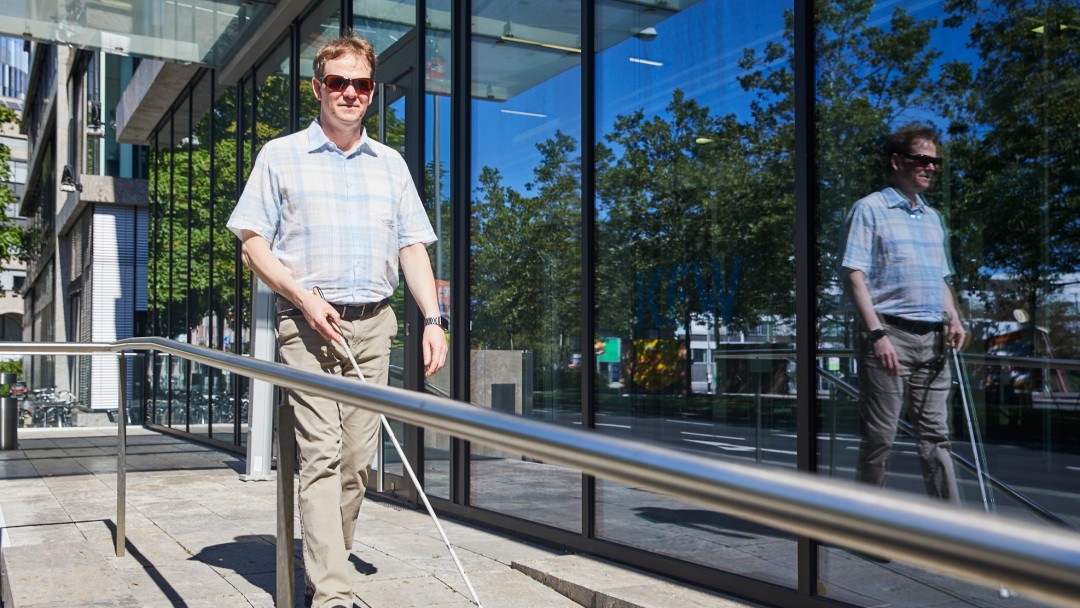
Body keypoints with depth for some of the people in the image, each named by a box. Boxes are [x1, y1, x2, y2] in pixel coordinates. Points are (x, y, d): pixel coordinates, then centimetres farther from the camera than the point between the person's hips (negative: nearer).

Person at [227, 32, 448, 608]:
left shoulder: (391, 164, 16)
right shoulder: (280, 156, 7)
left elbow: (412, 247, 13)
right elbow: (253, 241, 2)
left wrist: (433, 318, 0)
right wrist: (305, 298, -12)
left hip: (373, 325, 4)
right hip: (307, 322, -3)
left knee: (358, 459, 4)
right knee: (321, 453, -13)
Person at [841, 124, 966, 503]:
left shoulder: (933, 218, 19)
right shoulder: (870, 209, -2)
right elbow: (855, 275, -10)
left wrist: (953, 319, 5)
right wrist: (876, 334, -18)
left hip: (931, 339, 7)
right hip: (890, 334, -6)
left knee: (935, 434, 7)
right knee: (880, 436, 0)